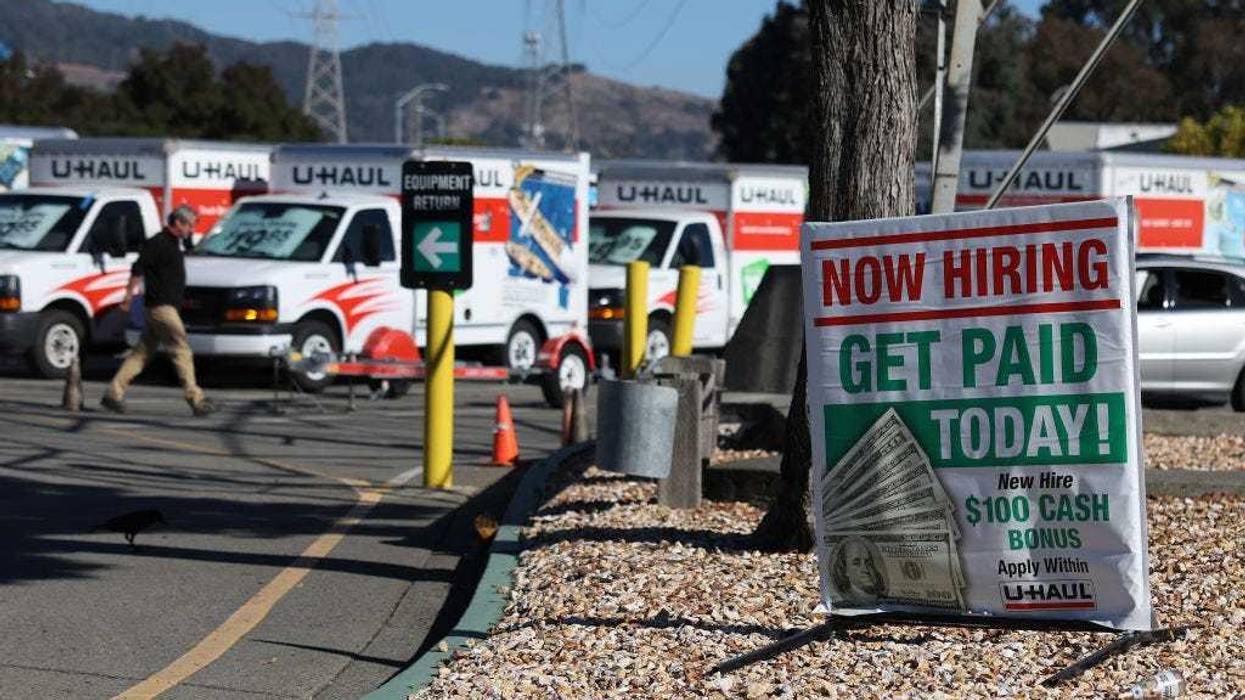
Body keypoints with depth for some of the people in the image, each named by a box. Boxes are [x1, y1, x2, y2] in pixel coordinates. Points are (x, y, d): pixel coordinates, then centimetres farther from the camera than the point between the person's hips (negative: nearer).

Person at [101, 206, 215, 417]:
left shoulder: (173, 244, 17)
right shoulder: (157, 243, -12)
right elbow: (137, 270, -17)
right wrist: (129, 296, -20)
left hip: (166, 307, 10)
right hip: (161, 306, -10)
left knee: (142, 352, 9)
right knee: (182, 350, -8)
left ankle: (114, 394, 10)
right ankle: (195, 399, -7)